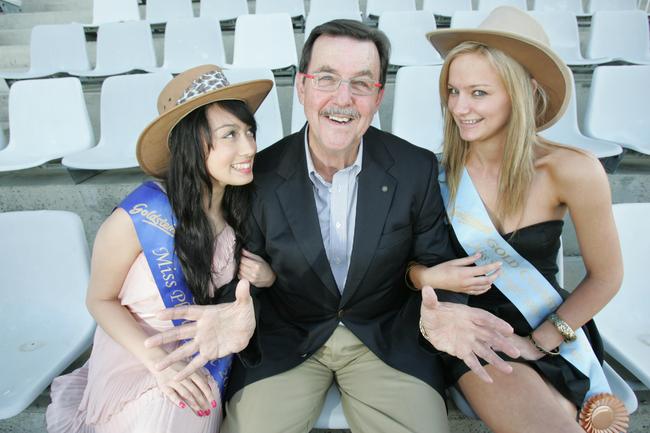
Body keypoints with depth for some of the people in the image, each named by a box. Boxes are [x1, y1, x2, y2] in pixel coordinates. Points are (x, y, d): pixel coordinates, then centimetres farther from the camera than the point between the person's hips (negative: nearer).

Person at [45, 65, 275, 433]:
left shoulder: (242, 205, -10)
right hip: (138, 364, -4)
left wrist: (265, 275, -17)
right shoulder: (139, 217, -23)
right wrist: (160, 362, -21)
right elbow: (101, 300, -10)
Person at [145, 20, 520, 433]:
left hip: (389, 337, 1)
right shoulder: (260, 177, -12)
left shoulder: (418, 169, -10)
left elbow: (433, 262, -1)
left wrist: (441, 309, -23)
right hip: (285, 340, 0)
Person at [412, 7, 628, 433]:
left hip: (555, 335, 1)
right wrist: (429, 278, -22)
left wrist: (539, 342, -7)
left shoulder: (573, 170, -17)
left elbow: (605, 277, -4)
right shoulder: (439, 172, -13)